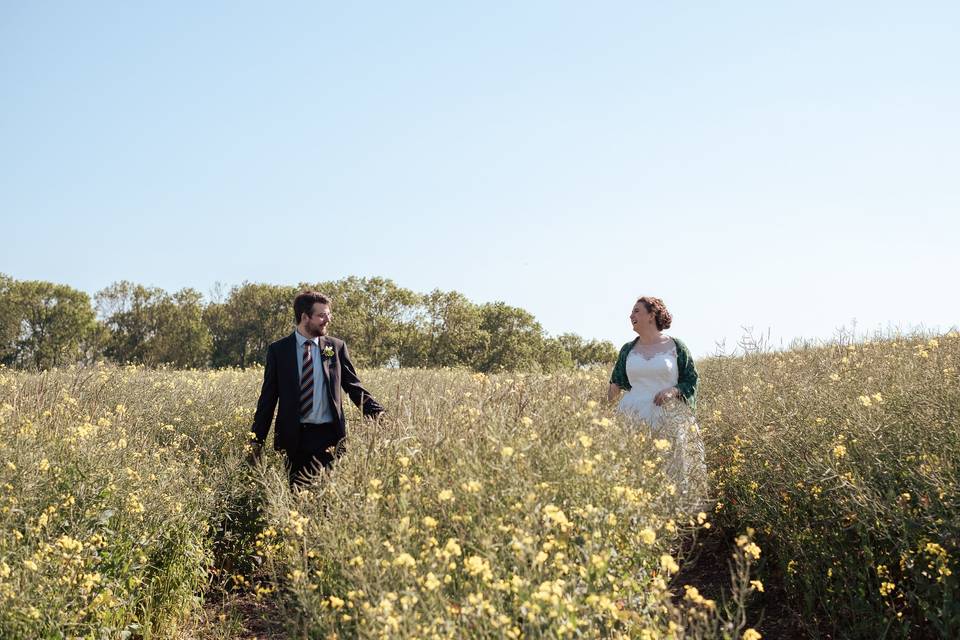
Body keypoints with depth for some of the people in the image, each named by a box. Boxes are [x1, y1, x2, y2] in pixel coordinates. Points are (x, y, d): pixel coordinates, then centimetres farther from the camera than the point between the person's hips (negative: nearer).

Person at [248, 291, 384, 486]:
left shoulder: (337, 347, 6)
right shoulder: (278, 350, 3)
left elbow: (353, 386, 7)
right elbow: (268, 397, 5)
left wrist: (377, 412, -10)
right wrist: (257, 440, 1)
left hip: (329, 435, 0)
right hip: (294, 437, 0)